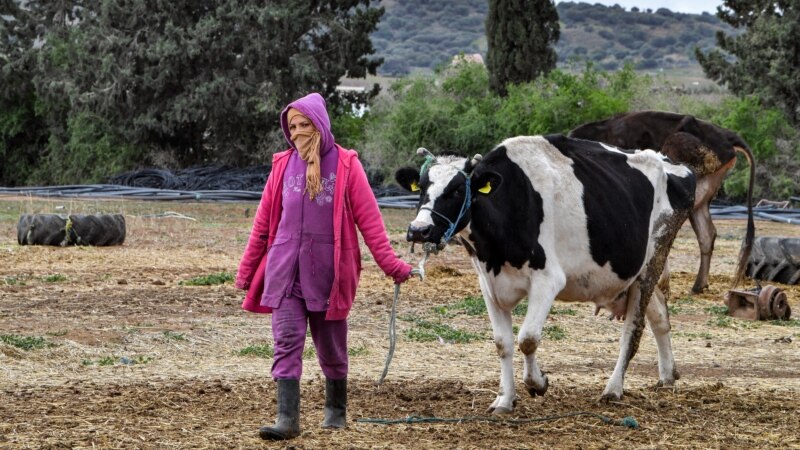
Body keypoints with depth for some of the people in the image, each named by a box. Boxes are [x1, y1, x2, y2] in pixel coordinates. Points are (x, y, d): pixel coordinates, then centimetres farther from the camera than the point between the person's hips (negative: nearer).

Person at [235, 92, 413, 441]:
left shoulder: (345, 165, -3)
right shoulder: (283, 165, 5)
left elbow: (368, 218, -4)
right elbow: (263, 222, 10)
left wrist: (390, 264, -10)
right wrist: (246, 271, 13)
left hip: (328, 271, -2)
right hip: (285, 271, 2)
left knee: (332, 345, 10)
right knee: (287, 343, -8)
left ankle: (336, 410, 29)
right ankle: (287, 418, -10)